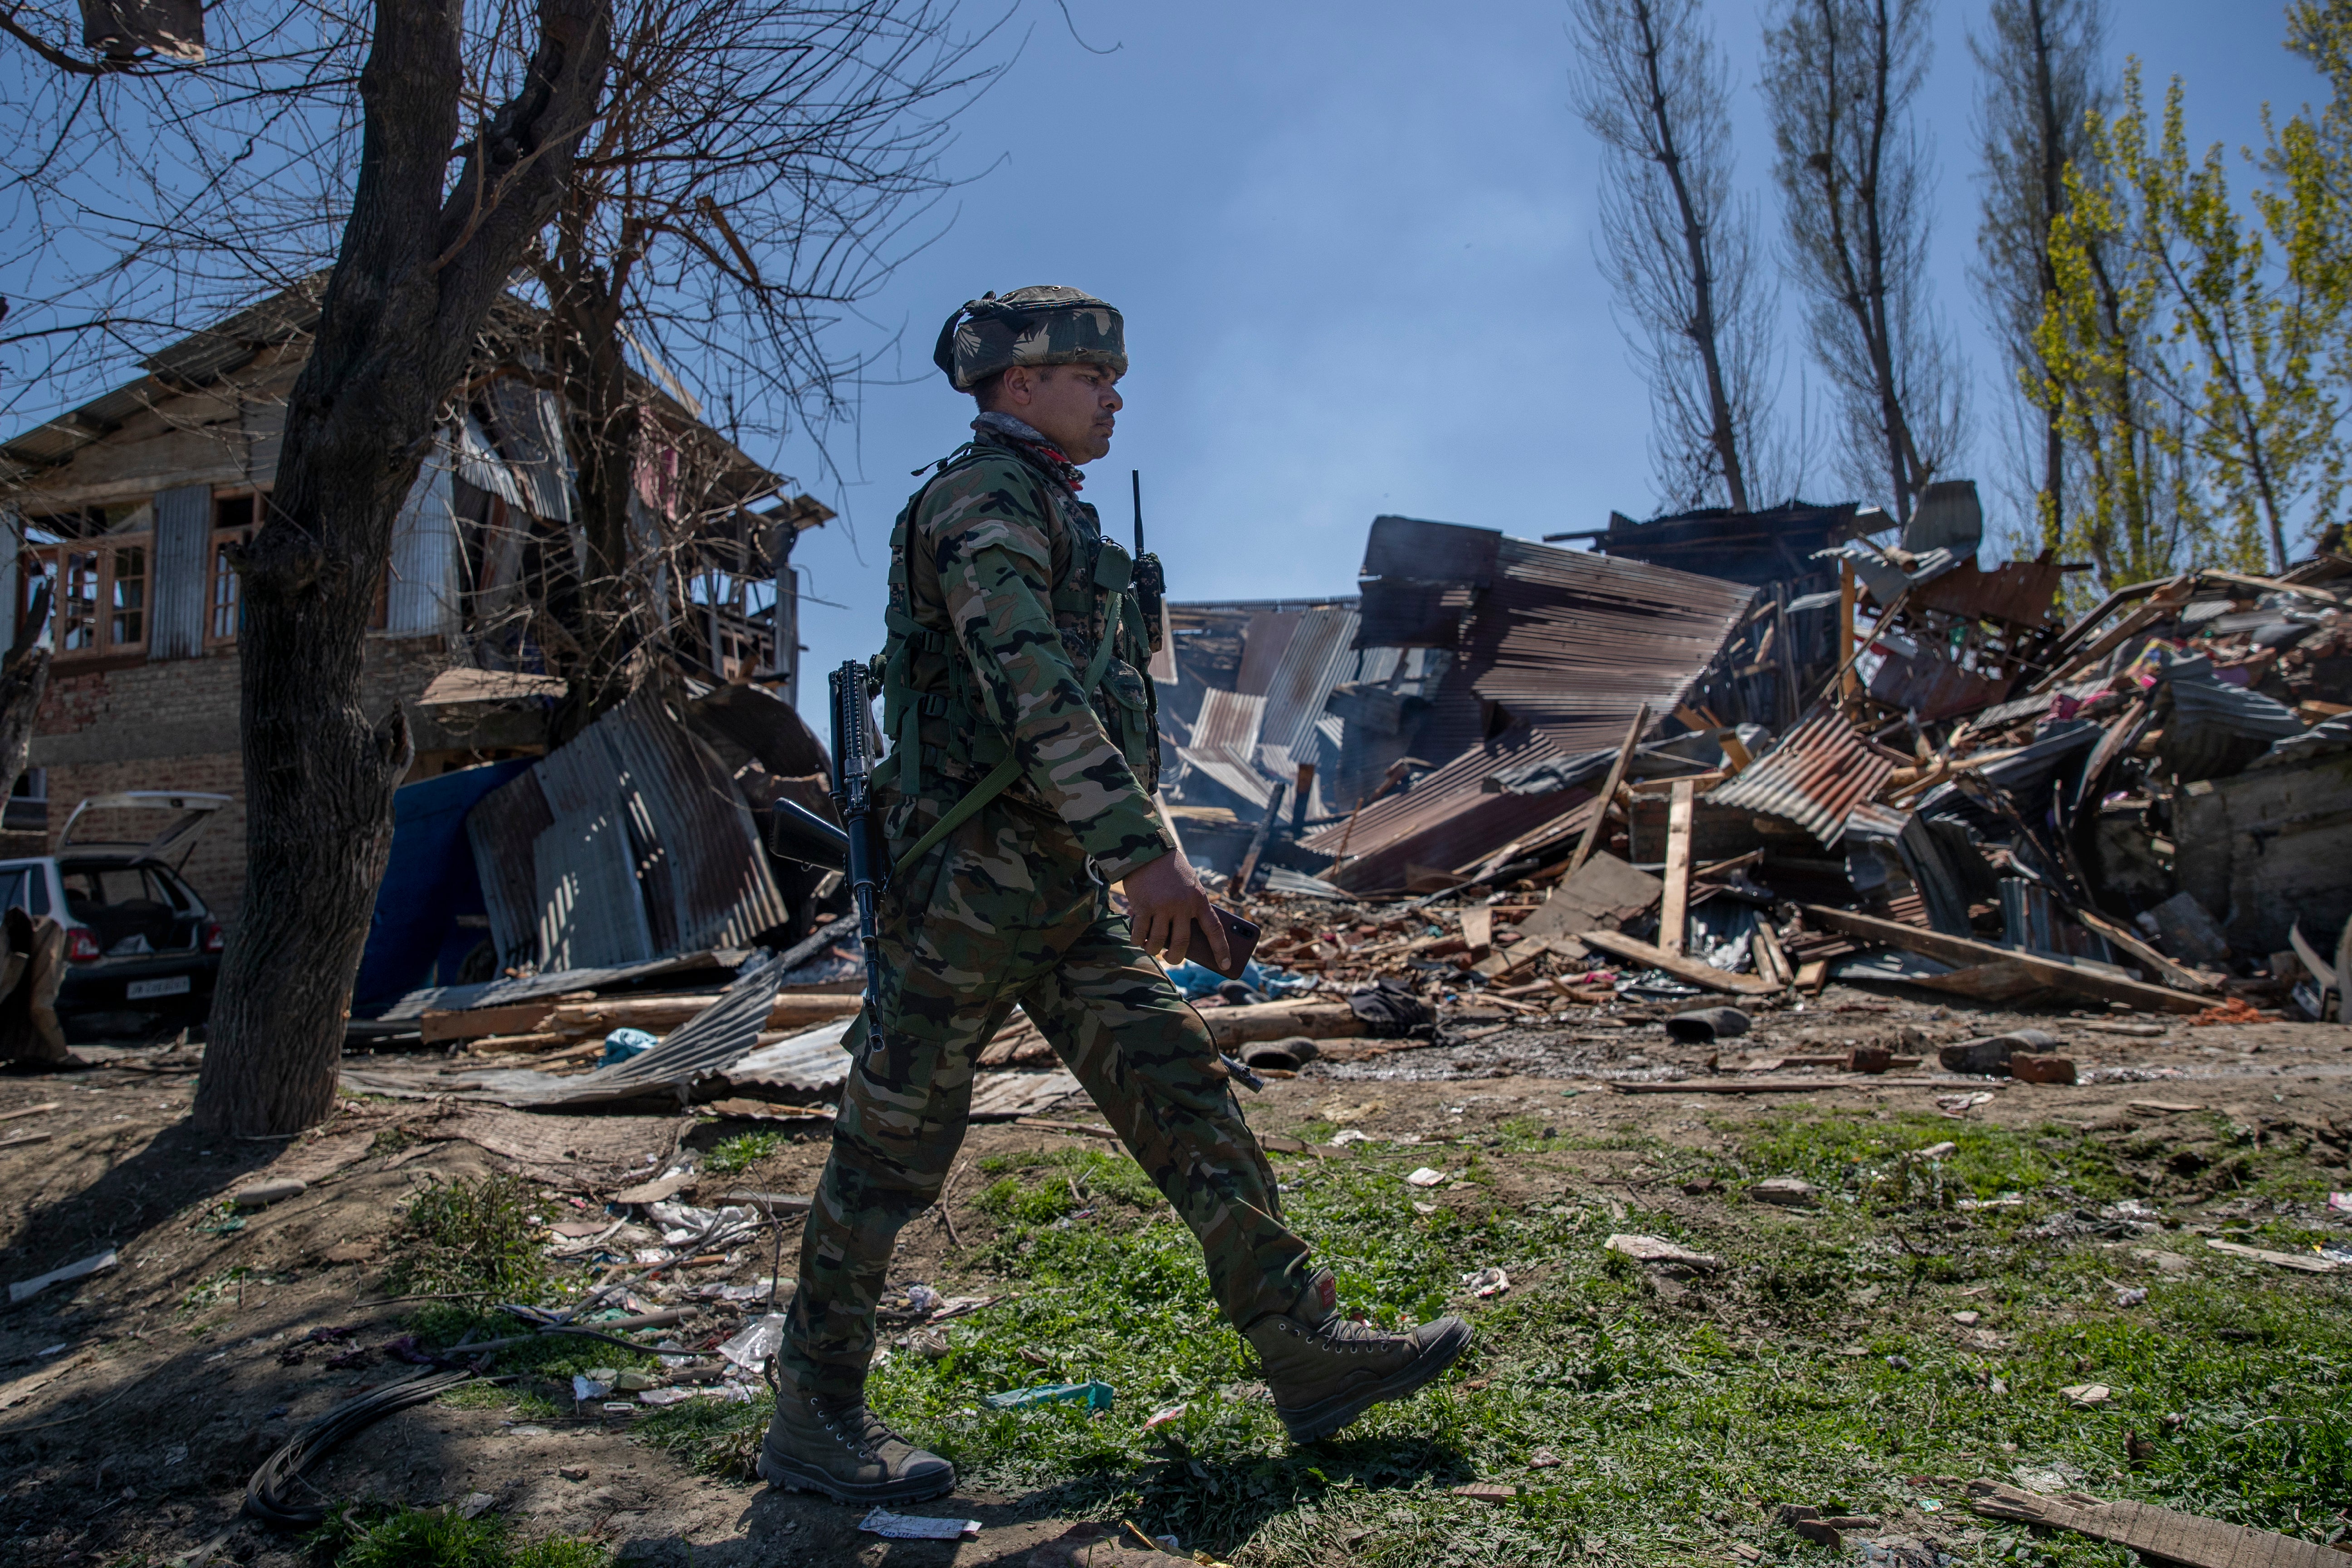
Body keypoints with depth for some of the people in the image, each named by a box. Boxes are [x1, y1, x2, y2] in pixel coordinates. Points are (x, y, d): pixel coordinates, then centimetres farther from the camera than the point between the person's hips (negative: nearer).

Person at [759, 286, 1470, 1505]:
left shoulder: (1051, 517, 22)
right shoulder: (981, 496, -9)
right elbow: (1033, 689, -23)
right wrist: (1146, 850, -28)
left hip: (1064, 891, 10)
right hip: (974, 873, -10)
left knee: (1183, 1096, 5)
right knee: (893, 1149, 0)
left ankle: (1305, 1351, 9)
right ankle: (812, 1421, 13)